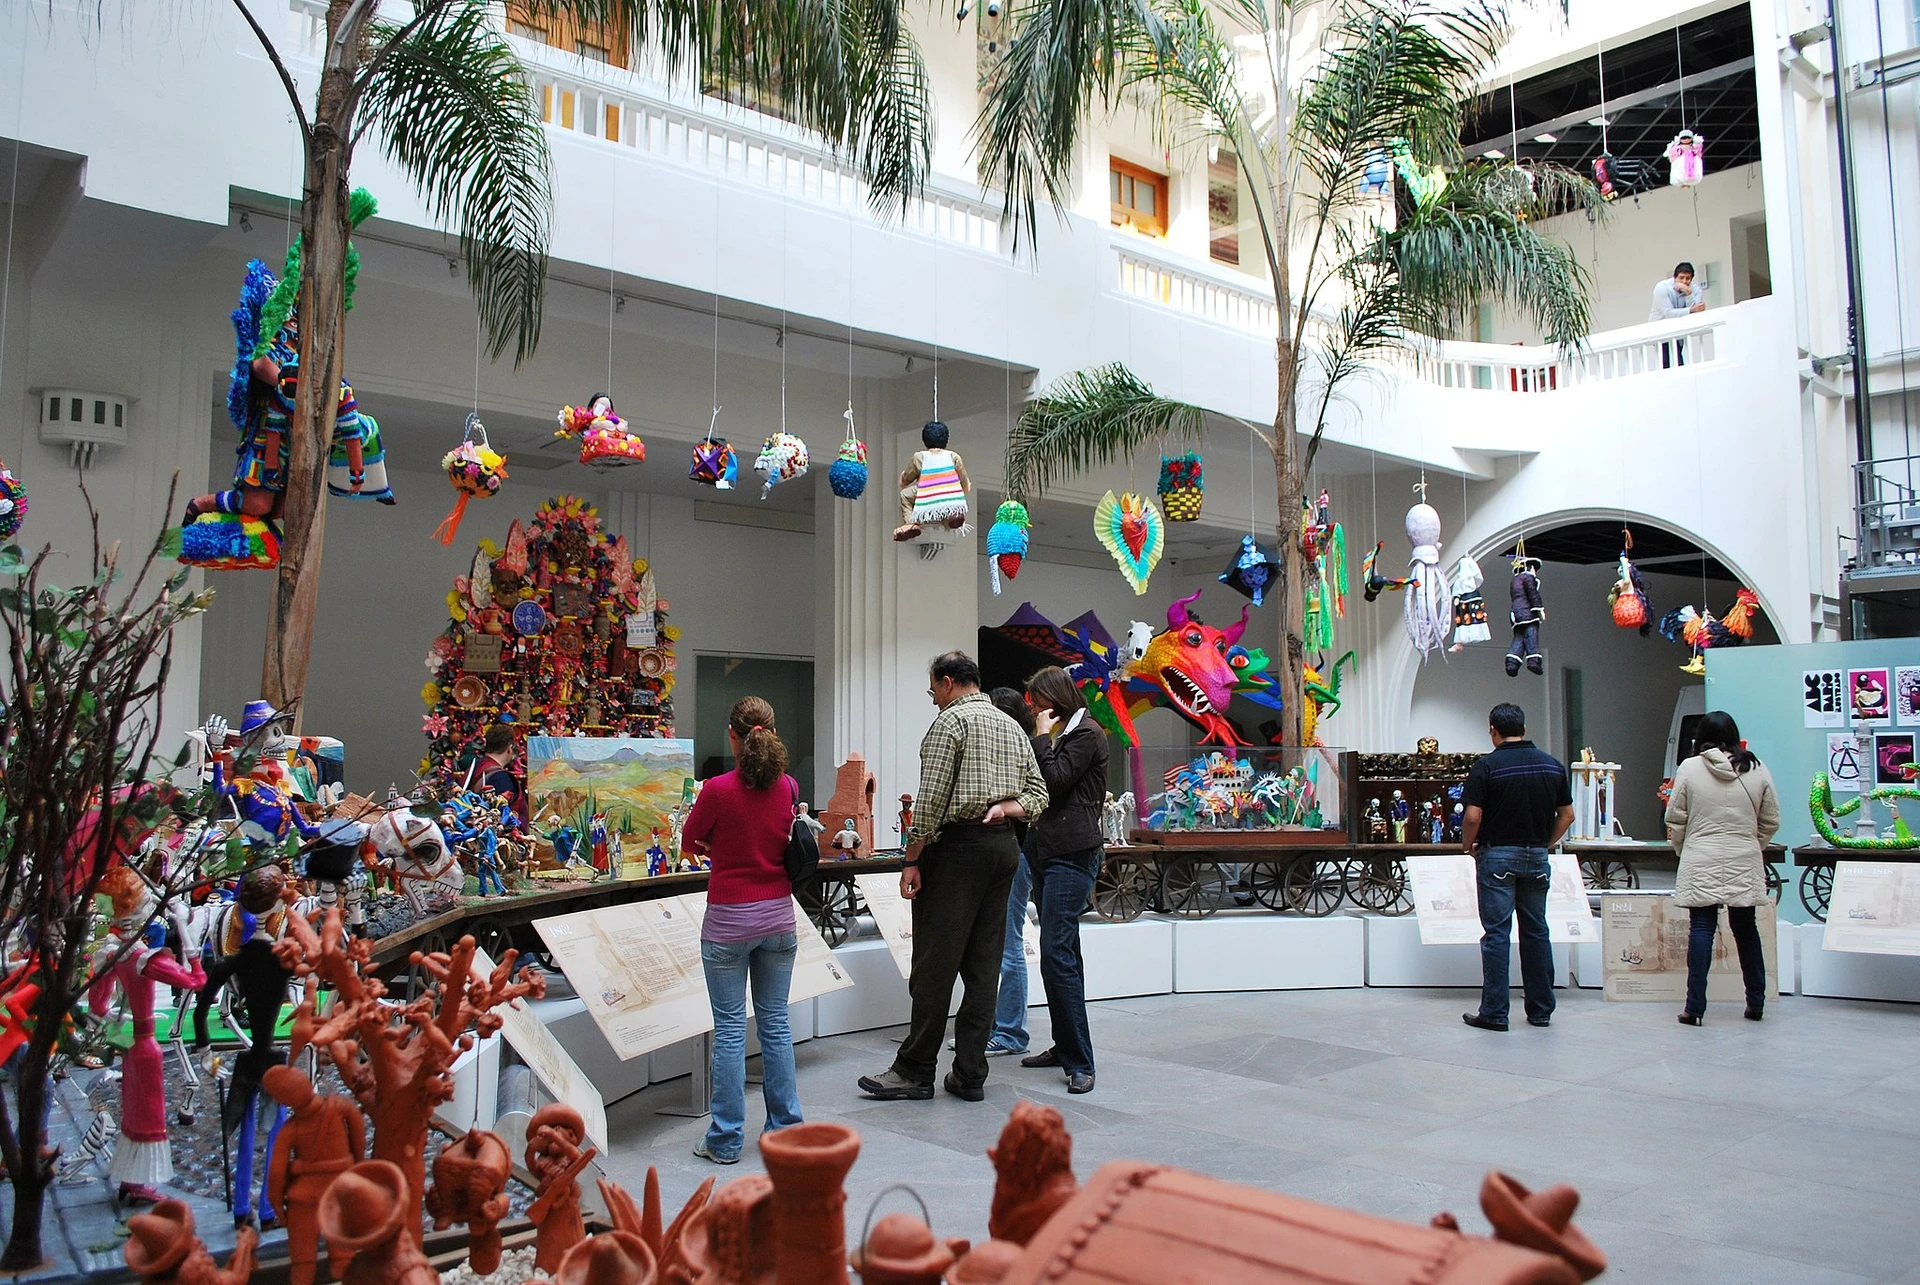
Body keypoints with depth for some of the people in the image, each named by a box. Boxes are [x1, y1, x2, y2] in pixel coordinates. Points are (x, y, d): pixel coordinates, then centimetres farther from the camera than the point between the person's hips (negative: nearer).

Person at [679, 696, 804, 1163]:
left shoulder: (718, 790, -15)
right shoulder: (788, 788, -2)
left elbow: (689, 845, 0)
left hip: (729, 920, -4)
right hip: (778, 915, 4)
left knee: (730, 1028, 3)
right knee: (775, 1023, 13)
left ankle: (726, 1139, 11)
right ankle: (786, 1128, 21)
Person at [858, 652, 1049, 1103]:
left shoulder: (951, 721, -6)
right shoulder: (1013, 727, 18)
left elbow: (931, 800, -13)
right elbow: (1038, 794, 14)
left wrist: (912, 861, -10)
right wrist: (1002, 808, -1)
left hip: (960, 846, -8)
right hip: (1005, 846, 8)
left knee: (935, 963, -2)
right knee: (984, 964, 8)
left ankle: (915, 1070, 4)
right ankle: (969, 1075, 10)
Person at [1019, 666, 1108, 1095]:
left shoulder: (1087, 734, -8)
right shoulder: (1058, 734, 20)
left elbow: (1055, 782, -15)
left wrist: (1043, 737, -8)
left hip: (1072, 854, -10)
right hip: (1046, 850, 10)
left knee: (1057, 953, -15)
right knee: (1063, 951, 14)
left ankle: (1080, 1063, -11)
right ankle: (1065, 1046, 23)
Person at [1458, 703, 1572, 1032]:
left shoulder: (1487, 765, -10)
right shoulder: (1553, 765, 4)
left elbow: (1473, 816, -14)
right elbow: (1567, 815, 8)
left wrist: (1468, 846, 3)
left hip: (1498, 856, -4)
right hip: (1537, 857, 4)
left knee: (1497, 933, -2)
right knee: (1536, 931, 12)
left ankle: (1494, 1012, -1)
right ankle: (1541, 1010, 17)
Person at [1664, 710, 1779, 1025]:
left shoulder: (1689, 768, -5)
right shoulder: (1757, 769, 1)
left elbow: (1675, 821, -2)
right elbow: (1771, 820, 7)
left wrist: (1685, 851, 15)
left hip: (1701, 865, -2)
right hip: (1745, 866, 2)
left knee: (1702, 929, 0)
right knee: (1746, 929, 14)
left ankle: (1695, 1007, -1)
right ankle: (1756, 1003, 24)